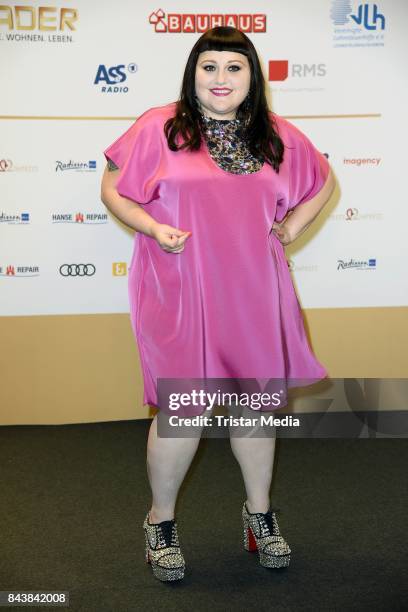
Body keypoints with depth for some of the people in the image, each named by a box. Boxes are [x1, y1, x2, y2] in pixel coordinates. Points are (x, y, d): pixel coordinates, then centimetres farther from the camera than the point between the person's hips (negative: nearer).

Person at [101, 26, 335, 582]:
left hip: (254, 295, 3)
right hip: (180, 296, -3)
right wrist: (152, 227, -13)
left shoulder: (279, 137, 7)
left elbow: (322, 183, 22)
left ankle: (260, 514, 34)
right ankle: (161, 521, 24)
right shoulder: (158, 128, -2)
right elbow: (112, 188, 3)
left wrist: (289, 229, 8)